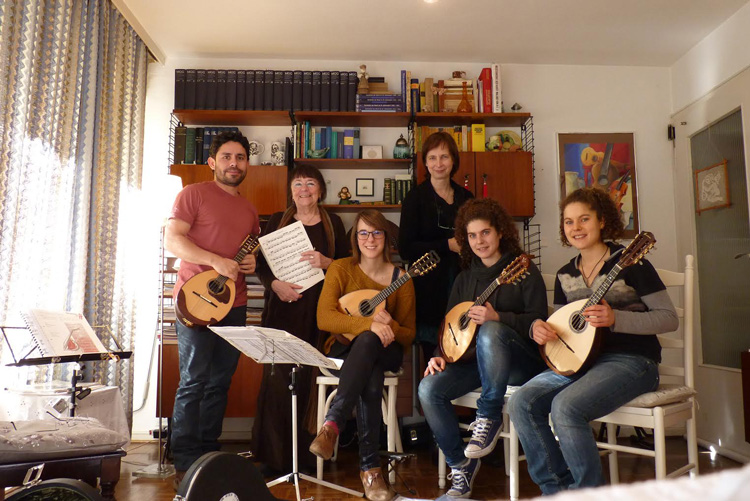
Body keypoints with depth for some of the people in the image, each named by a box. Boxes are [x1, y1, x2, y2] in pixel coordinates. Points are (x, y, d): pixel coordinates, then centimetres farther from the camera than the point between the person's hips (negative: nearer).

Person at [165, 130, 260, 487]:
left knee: (219, 383, 9)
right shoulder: (194, 194, 1)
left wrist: (254, 264, 3)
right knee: (194, 381, -6)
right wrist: (217, 261, -20)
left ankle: (209, 454, 19)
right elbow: (172, 239, -10)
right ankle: (185, 464, 2)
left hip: (234, 304, 6)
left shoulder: (249, 210, 20)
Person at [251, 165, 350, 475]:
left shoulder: (333, 223, 11)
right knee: (277, 376, -5)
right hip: (282, 308, 0)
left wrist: (327, 263, -12)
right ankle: (275, 457, 7)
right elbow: (261, 264, 7)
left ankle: (302, 453, 15)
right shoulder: (277, 221, 11)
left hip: (317, 311, 0)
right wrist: (275, 284, -11)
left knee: (304, 378, -1)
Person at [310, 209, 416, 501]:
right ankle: (370, 467, -37)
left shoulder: (400, 278, 4)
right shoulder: (341, 269, 0)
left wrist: (389, 326, -20)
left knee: (367, 342, -39)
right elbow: (324, 318, -15)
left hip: (384, 351, 1)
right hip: (345, 348, 0)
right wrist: (369, 324, -29)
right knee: (370, 378, -38)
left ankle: (332, 425, -44)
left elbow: (408, 336, 5)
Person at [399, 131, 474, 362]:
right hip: (429, 291, -3)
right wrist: (448, 245, -14)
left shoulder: (466, 198, 12)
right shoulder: (415, 198, 0)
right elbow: (405, 248, -8)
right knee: (434, 360, -2)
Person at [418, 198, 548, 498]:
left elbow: (538, 321, -10)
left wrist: (497, 317, -26)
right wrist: (439, 356, -4)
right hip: (474, 359, 5)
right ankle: (461, 466, -3)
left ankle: (489, 418, -20)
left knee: (490, 332, -39)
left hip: (522, 362, -5)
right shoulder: (465, 278, 14)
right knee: (429, 388, -21)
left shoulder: (524, 270, -1)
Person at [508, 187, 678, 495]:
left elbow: (669, 318, -9)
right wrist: (539, 329, -5)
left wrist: (615, 318, -23)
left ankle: (589, 490, -7)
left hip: (630, 361, -6)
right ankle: (558, 490, 0)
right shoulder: (565, 275, 11)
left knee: (565, 406, -30)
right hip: (579, 359, 7)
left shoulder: (629, 262, -7)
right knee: (521, 403, -14)